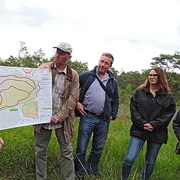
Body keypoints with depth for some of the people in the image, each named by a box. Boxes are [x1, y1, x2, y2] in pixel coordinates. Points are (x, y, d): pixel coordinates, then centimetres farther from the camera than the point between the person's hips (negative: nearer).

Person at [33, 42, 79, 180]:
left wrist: (59, 116, -13)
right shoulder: (45, 68, 3)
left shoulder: (73, 75, -1)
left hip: (62, 120, -1)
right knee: (40, 151, 11)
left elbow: (73, 98, -6)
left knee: (67, 153, 7)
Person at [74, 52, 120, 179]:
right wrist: (76, 102, -5)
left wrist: (113, 115, 8)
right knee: (81, 149, 1)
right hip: (87, 117, -3)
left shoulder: (113, 82, 10)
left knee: (98, 150, 13)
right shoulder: (86, 76, -1)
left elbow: (116, 100, 18)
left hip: (104, 120, 3)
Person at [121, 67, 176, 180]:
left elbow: (169, 114, -4)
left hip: (157, 133, 1)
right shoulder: (139, 92, 5)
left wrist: (154, 125, -15)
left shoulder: (168, 97, 3)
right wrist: (142, 124, -14)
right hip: (139, 130, 0)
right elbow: (133, 110, -1)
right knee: (129, 159, -8)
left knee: (150, 162, 12)